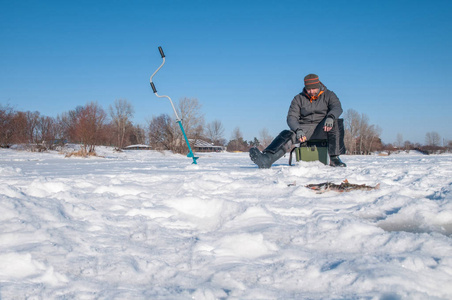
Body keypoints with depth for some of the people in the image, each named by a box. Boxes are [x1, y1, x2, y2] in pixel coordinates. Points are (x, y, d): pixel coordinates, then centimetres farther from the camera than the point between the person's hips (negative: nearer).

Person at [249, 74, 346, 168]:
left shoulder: (328, 95, 7)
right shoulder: (299, 99, 8)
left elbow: (337, 107, -11)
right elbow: (291, 117, -2)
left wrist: (330, 117, -37)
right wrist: (298, 130, -24)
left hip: (323, 128, 0)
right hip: (305, 128, 1)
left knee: (337, 123, -33)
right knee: (287, 135, -29)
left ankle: (334, 158, -31)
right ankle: (267, 159, -53)